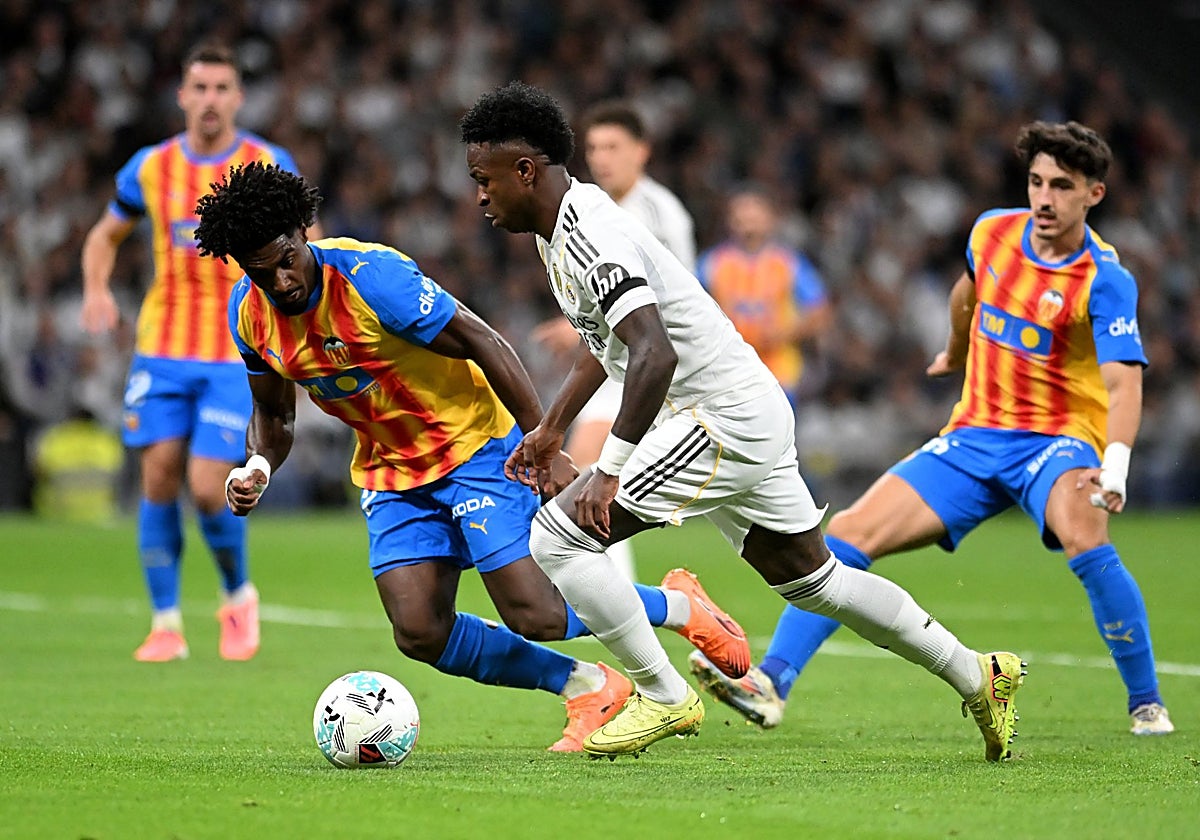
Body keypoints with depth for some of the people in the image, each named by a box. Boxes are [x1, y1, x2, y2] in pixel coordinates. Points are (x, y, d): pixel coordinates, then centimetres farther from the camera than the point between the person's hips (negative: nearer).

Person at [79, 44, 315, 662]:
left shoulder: (270, 167, -2)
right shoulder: (149, 169, 3)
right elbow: (105, 235, 17)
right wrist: (96, 289, -2)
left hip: (239, 356, -2)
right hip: (162, 351, 2)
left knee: (208, 488, -11)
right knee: (159, 481, -4)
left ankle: (238, 597, 16)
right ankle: (166, 624, 8)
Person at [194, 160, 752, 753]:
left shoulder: (371, 276, -26)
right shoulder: (250, 315, -6)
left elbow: (484, 345, -20)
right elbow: (273, 412, 11)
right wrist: (256, 470, -11)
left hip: (473, 444, -6)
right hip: (390, 473, 6)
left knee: (534, 616, -15)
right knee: (420, 634, -9)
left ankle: (678, 604, 13)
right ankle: (586, 688, 11)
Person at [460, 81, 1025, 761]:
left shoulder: (587, 239, -22)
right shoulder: (572, 216, 10)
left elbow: (655, 354, -35)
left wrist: (609, 470, -35)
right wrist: (553, 427, 27)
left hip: (722, 423, -11)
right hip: (756, 418, 11)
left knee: (558, 537, -13)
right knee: (812, 580, 21)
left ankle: (664, 697, -4)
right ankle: (977, 676, 30)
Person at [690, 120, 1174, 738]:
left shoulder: (1106, 281, -15)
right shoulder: (992, 233, 1)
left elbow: (1124, 383, -27)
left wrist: (1115, 466, -44)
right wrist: (956, 352, 42)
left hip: (1059, 440, -5)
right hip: (974, 435, 5)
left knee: (1084, 541, -36)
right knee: (851, 531, -10)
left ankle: (1146, 704, -20)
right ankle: (771, 681, -12)